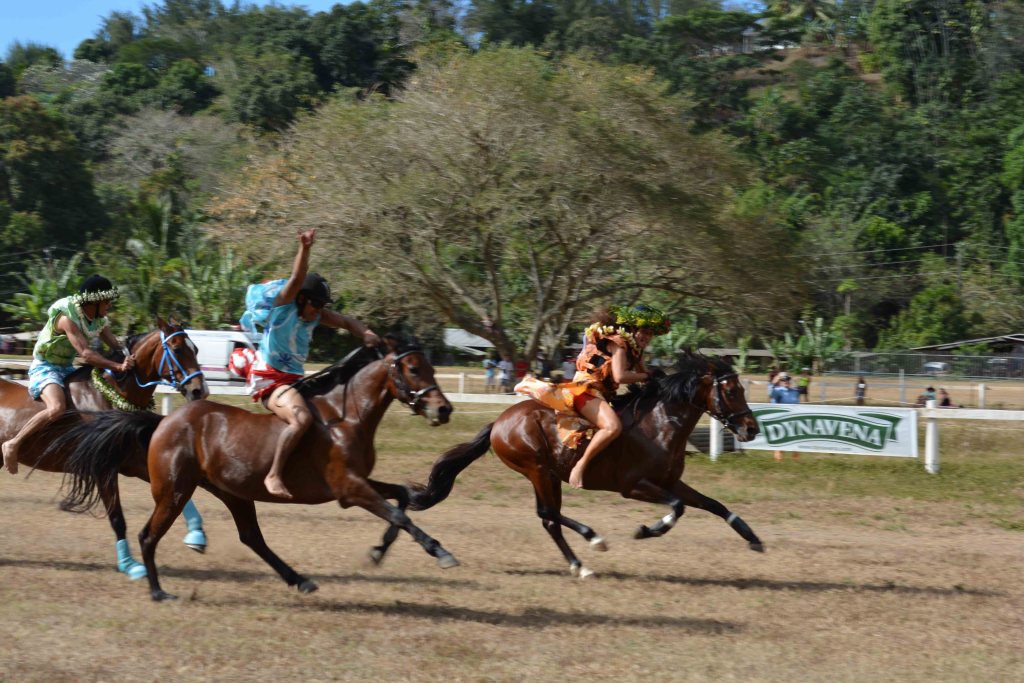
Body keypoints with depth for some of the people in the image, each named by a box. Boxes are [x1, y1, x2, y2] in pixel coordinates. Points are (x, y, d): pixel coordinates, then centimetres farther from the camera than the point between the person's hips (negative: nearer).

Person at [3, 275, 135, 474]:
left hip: (67, 368, 9)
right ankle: (13, 444, -24)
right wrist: (118, 366, -39)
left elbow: (116, 346, -5)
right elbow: (86, 354, -34)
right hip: (45, 368, -9)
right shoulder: (67, 318, -25)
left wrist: (128, 359, -27)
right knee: (57, 407, -35)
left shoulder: (99, 320, 2)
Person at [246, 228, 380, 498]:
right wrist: (304, 249, -37)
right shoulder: (284, 305, -6)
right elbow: (297, 278, -22)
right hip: (269, 379, -9)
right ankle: (274, 476, -32)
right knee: (302, 418, -33)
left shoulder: (317, 316, 12)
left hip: (295, 380, 9)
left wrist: (366, 334, -11)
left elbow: (347, 322, 11)